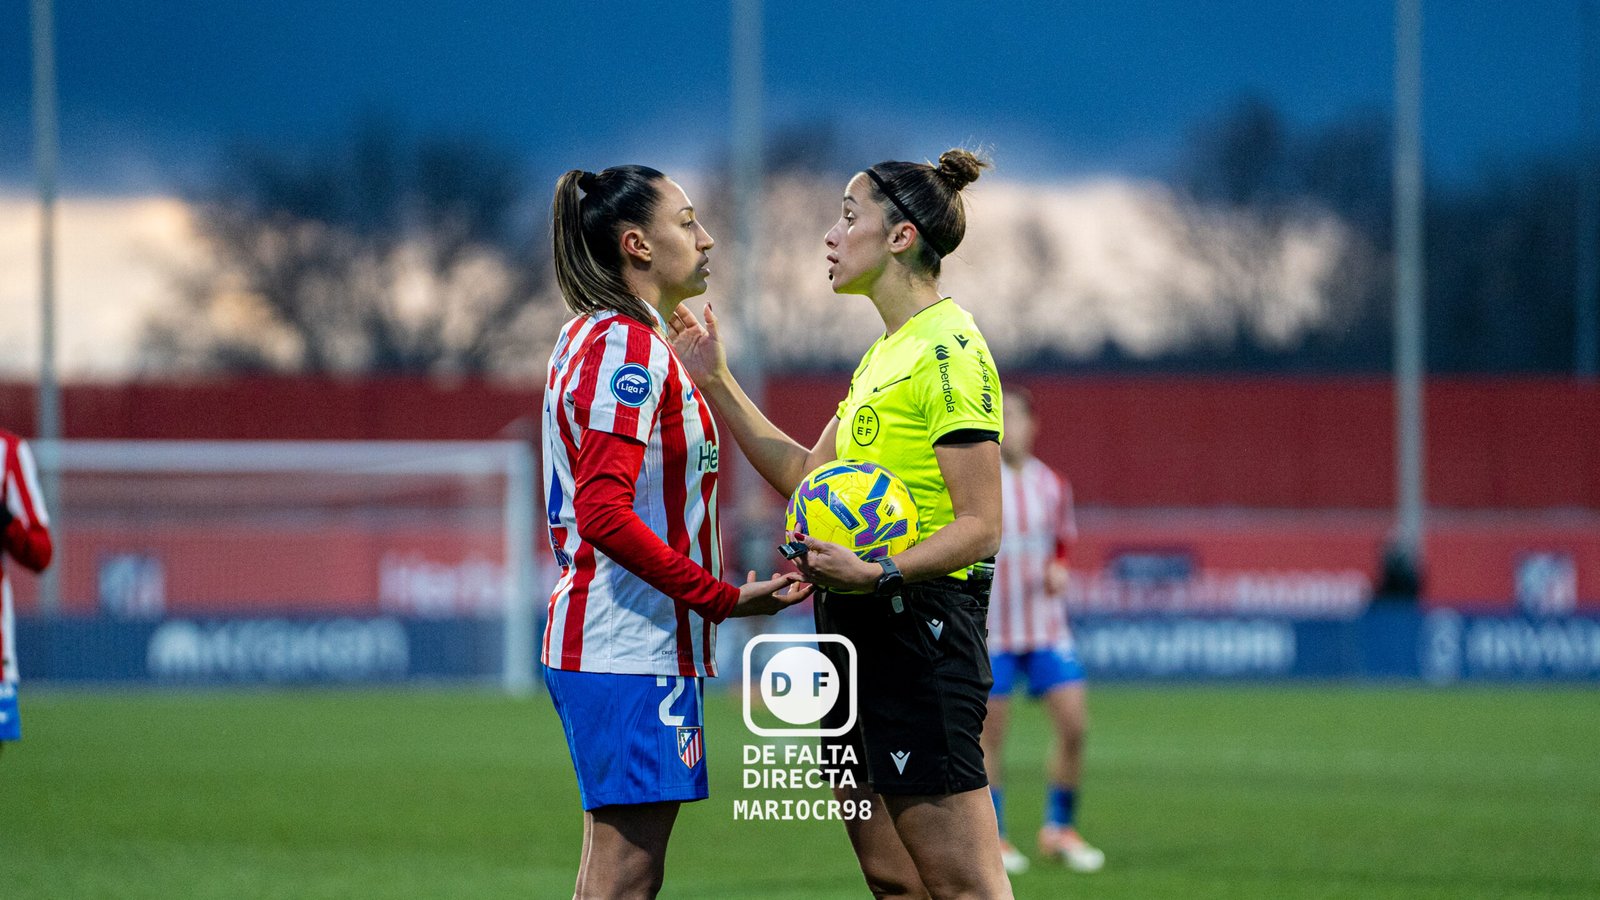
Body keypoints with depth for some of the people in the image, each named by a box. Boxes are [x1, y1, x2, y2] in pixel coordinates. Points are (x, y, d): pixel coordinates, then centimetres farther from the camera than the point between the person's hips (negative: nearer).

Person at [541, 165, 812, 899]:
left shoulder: (591, 339, 20)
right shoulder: (630, 345, -12)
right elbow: (606, 515, -22)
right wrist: (722, 597, -18)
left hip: (592, 640, 10)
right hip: (632, 648, -10)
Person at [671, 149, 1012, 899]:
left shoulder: (949, 351, -13)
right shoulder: (883, 355, 19)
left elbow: (980, 526, -18)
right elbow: (807, 476, 22)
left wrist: (879, 575, -31)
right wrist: (717, 382, 19)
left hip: (918, 631, -10)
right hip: (859, 631, 10)